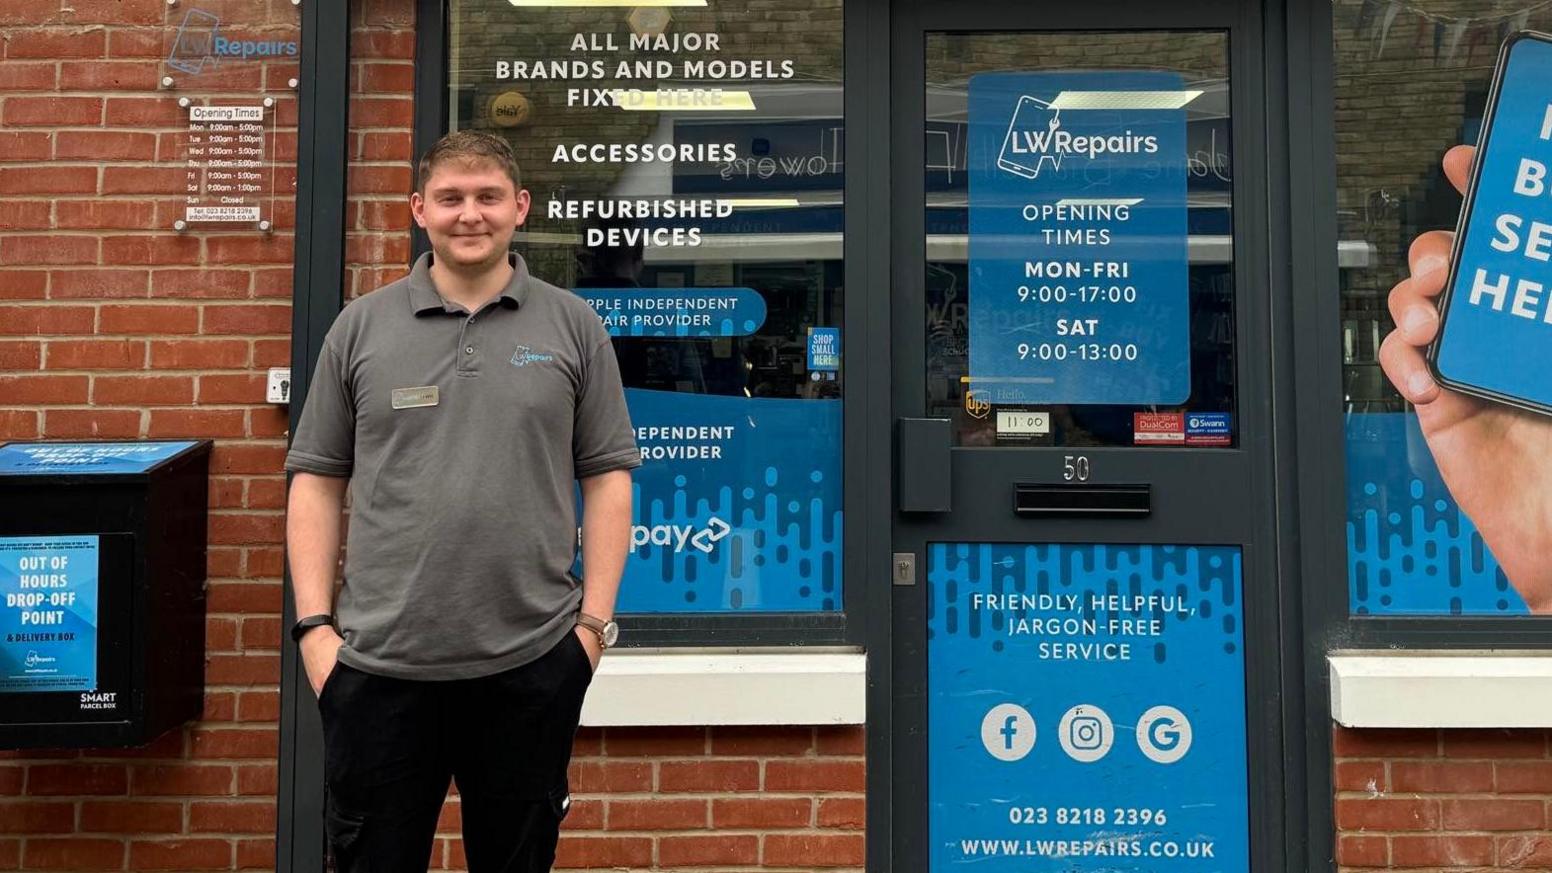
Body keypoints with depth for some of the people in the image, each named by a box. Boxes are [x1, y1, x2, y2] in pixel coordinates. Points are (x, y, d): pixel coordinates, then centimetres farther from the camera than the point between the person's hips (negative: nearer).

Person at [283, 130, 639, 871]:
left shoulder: (572, 325, 4)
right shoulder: (361, 327, 5)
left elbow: (607, 477, 3)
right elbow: (317, 480, 6)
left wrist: (595, 619, -3)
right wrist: (314, 623, 0)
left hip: (533, 661, 0)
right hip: (379, 662, 1)